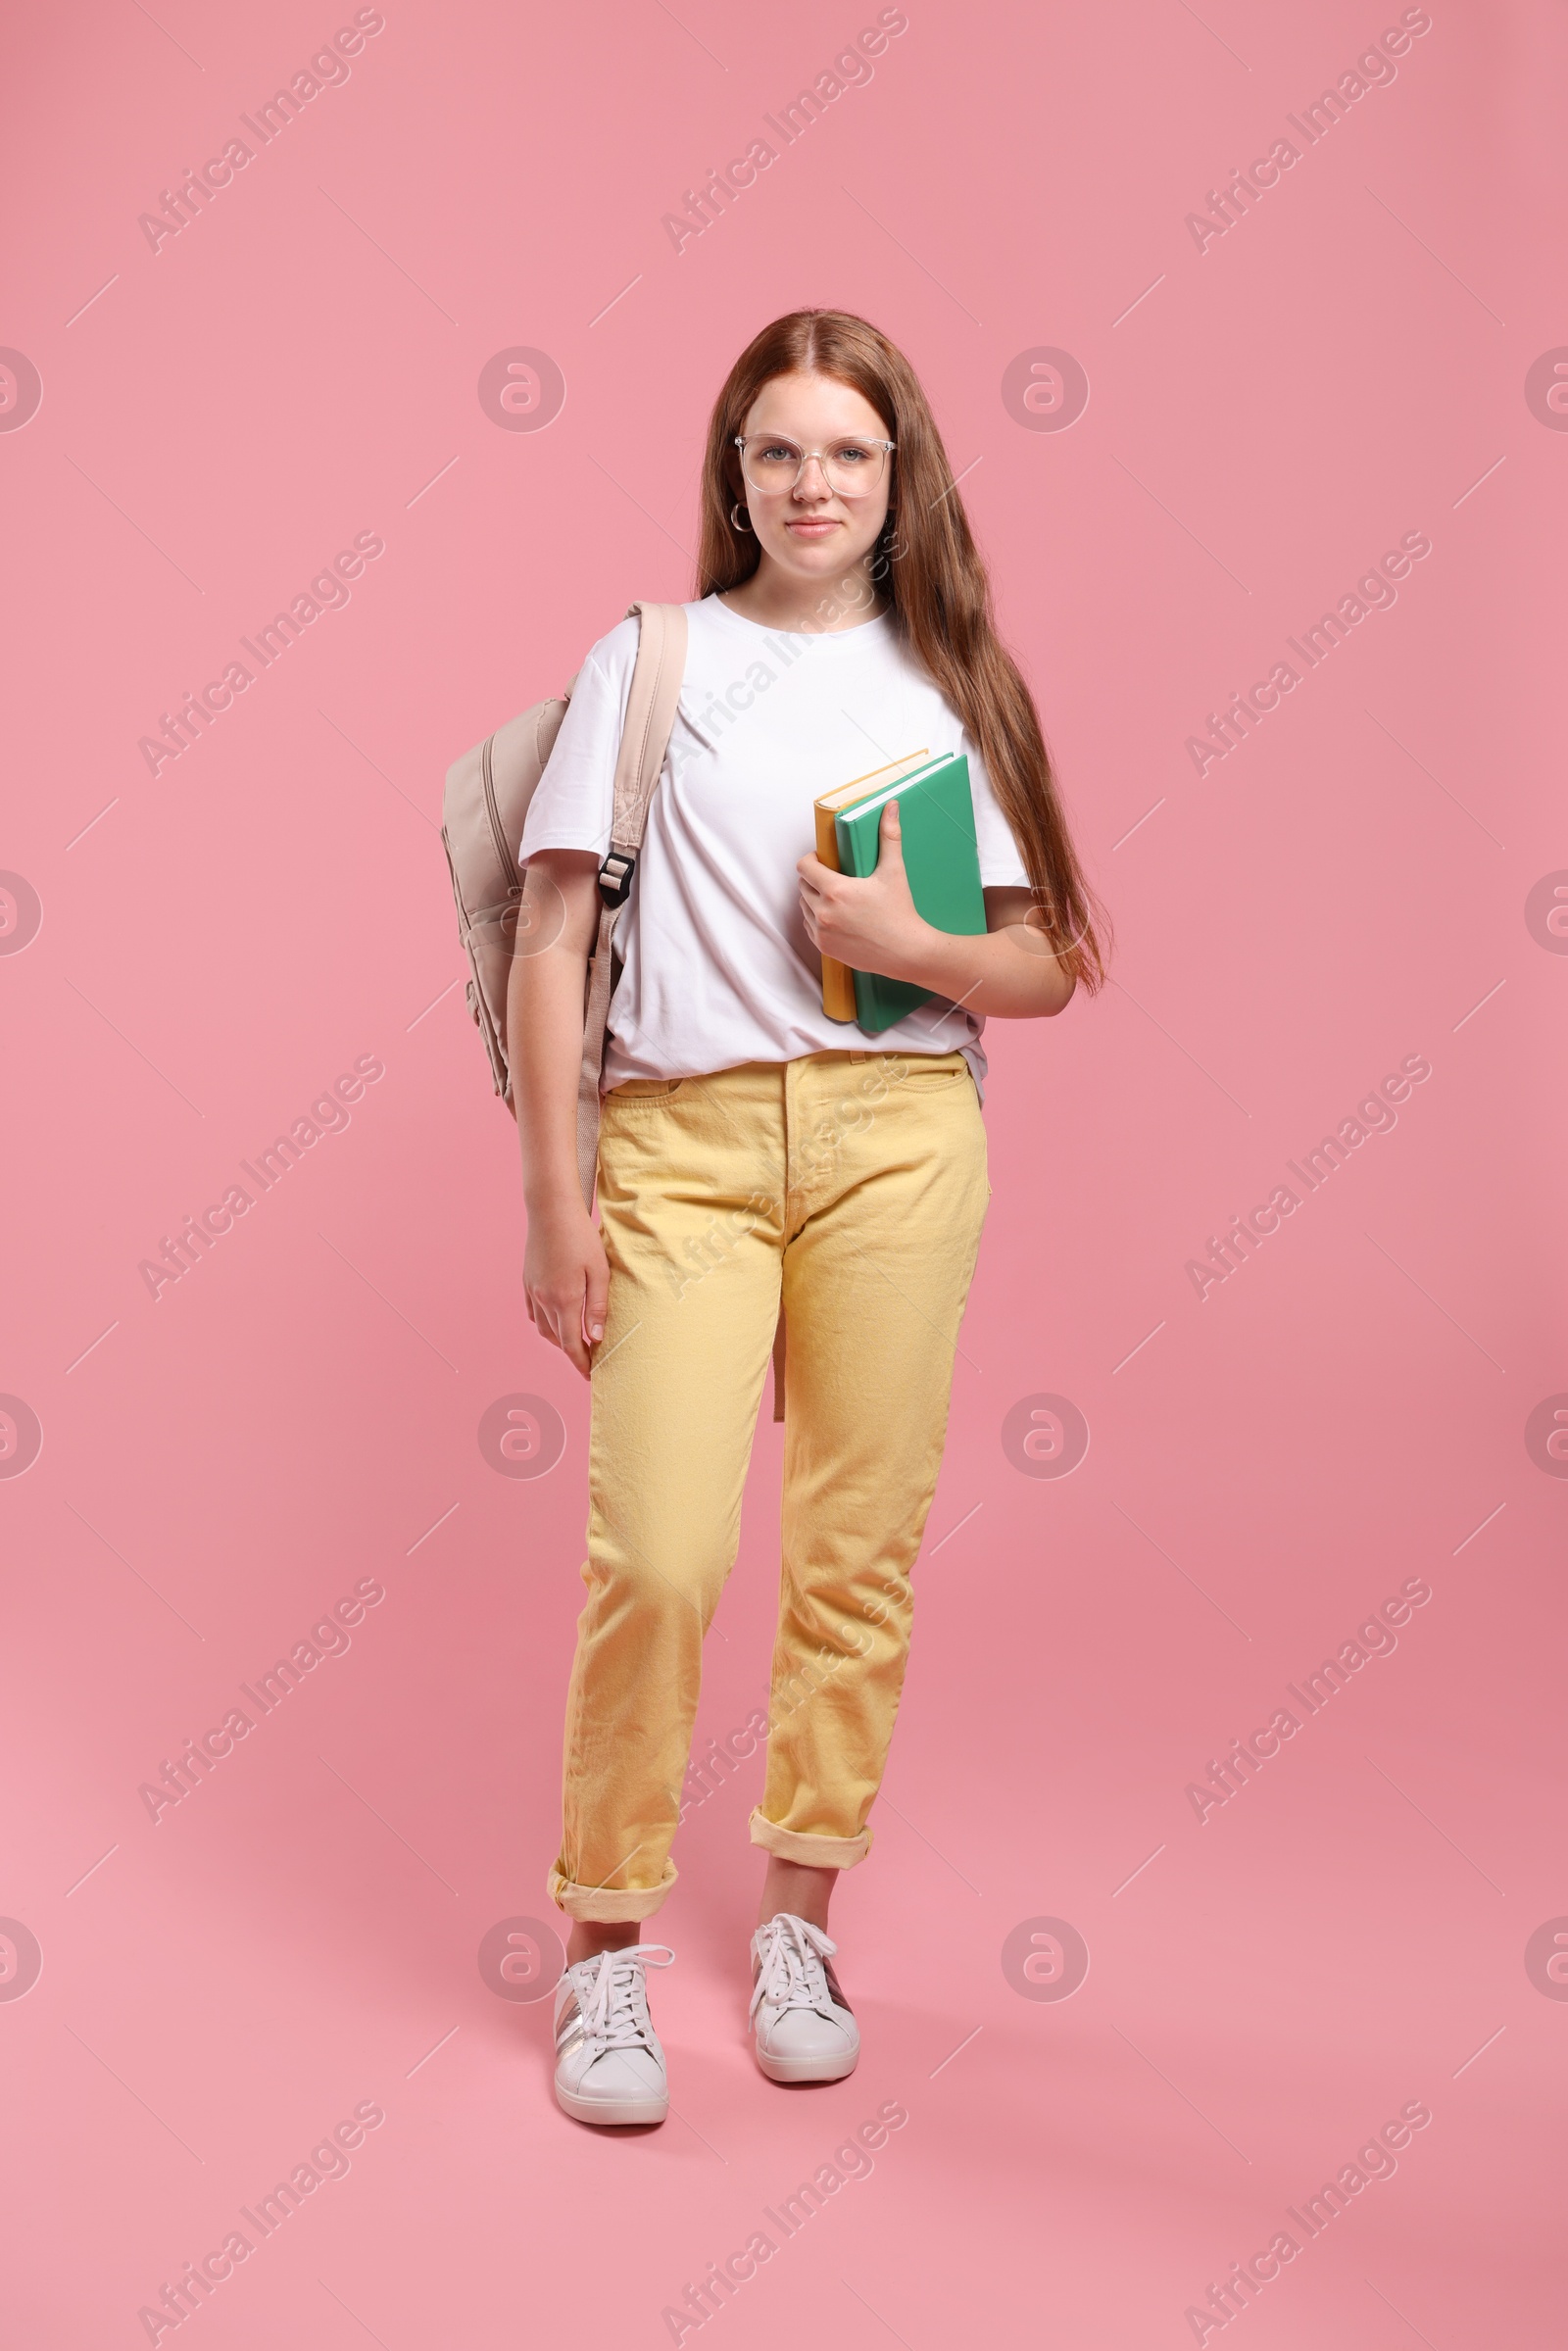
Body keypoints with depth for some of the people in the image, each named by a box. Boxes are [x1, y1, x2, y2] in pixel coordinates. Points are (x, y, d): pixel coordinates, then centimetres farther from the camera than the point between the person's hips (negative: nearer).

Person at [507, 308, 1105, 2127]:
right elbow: (551, 939, 3)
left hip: (897, 1135, 2)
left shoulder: (949, 683, 13)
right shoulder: (651, 658, 8)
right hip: (682, 1137, -1)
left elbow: (1048, 969, 12)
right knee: (656, 1557, -9)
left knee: (859, 1551, 4)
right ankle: (606, 1942, 10)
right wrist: (551, 1201, -4)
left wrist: (912, 944, -9)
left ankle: (798, 1916, 22)